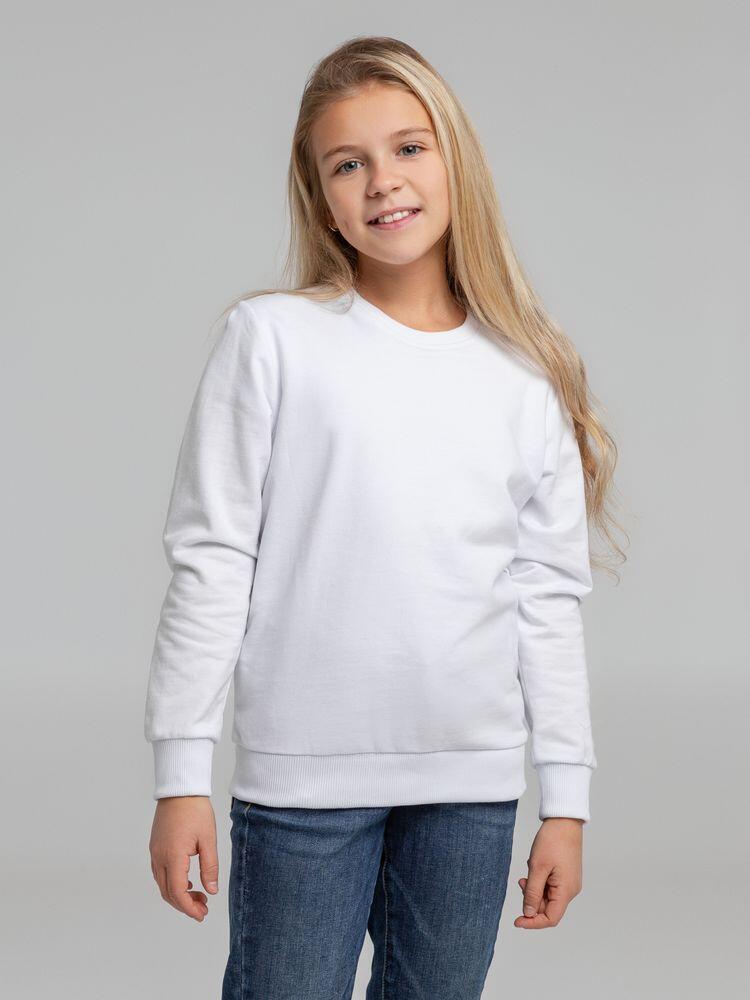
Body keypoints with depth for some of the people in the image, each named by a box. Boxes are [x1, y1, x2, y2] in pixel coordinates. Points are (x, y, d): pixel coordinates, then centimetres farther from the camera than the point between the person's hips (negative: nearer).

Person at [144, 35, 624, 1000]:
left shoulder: (524, 377, 5)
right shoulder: (272, 338, -3)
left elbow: (550, 596, 8)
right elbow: (211, 561, -3)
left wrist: (567, 797, 7)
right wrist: (181, 774, -5)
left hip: (472, 781, 3)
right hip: (304, 775, -2)